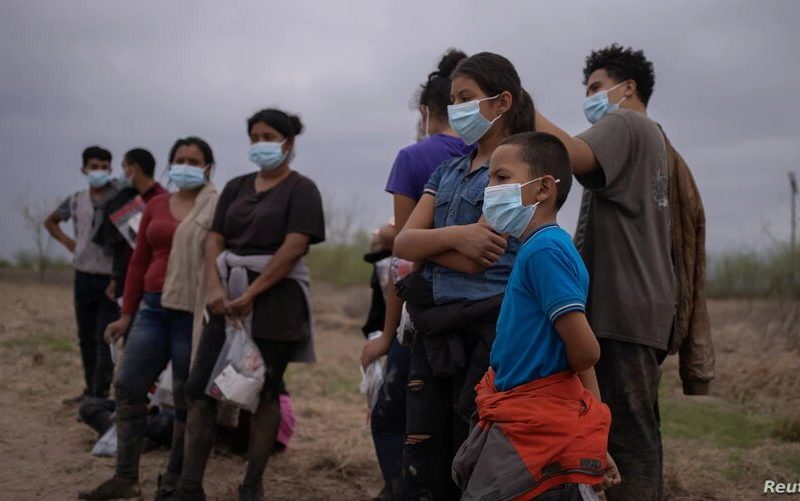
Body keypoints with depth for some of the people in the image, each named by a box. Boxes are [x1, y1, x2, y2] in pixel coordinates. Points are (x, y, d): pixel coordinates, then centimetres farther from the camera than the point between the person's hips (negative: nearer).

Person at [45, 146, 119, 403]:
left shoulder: (119, 198, -7)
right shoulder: (76, 201, 8)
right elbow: (50, 221, 26)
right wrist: (67, 241, 10)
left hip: (110, 277, -5)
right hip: (83, 275, 5)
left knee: (104, 338, -7)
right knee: (86, 338, 13)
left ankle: (100, 394, -6)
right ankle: (90, 389, 24)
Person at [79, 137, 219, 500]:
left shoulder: (218, 209, -3)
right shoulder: (156, 206, 12)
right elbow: (139, 261, 15)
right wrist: (126, 314, 13)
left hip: (194, 312, -5)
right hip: (154, 307, 6)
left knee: (186, 398, 3)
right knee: (128, 387, 3)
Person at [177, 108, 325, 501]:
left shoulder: (300, 189, -2)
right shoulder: (236, 187, 15)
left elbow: (293, 248, -13)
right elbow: (214, 240, 9)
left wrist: (250, 296, -17)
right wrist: (215, 288, -9)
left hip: (275, 299, -5)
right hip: (229, 297, 5)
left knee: (264, 393, 1)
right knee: (199, 388, -1)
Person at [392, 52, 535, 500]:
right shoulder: (448, 172, 16)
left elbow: (476, 259, -15)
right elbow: (403, 244, 4)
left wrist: (426, 241, -1)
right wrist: (452, 236, -13)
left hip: (486, 329, -7)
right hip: (434, 328, 7)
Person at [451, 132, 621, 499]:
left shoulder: (545, 249, -17)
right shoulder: (538, 247, 13)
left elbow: (585, 351, -22)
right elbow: (582, 357, 16)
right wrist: (593, 445, 18)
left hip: (536, 426, -9)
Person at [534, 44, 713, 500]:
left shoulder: (623, 124, -6)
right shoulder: (652, 137, 26)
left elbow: (574, 157, -26)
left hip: (625, 305, -10)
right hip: (640, 303, 10)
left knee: (628, 432, -12)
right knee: (637, 429, 14)